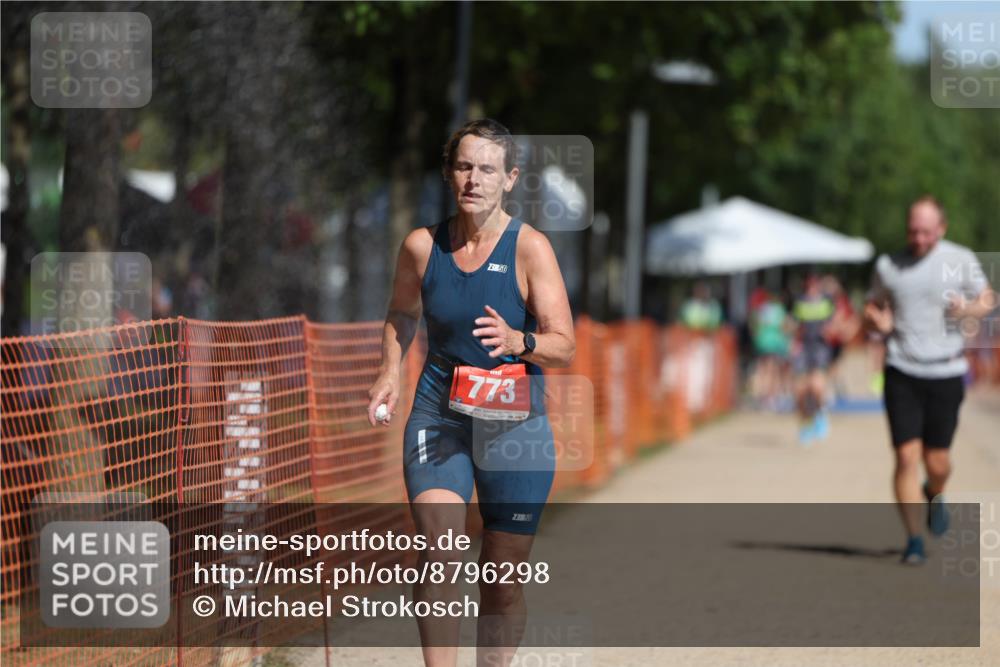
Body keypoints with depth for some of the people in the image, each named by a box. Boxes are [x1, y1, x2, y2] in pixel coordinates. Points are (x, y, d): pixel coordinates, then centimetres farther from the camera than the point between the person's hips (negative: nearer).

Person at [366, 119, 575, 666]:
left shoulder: (530, 247, -8)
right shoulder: (422, 246, 1)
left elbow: (565, 347, -11)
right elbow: (401, 315, 22)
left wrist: (519, 342, -31)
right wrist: (390, 371, 6)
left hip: (514, 420, -1)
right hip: (438, 413, 1)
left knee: (504, 579, 6)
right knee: (440, 552, -21)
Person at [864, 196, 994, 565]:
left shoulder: (961, 260, 3)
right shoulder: (888, 266, 6)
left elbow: (986, 299, 12)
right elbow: (872, 308, 18)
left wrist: (968, 309, -11)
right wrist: (878, 321, -6)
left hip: (945, 372, 0)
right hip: (902, 372, 0)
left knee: (937, 461, 3)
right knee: (907, 456, -9)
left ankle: (934, 495, 39)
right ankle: (914, 540, -3)